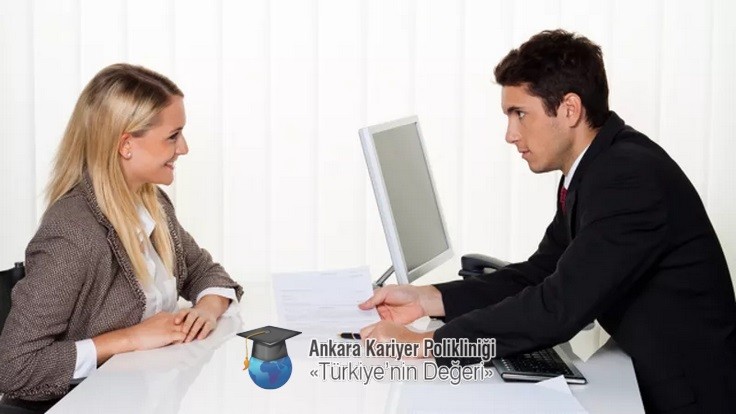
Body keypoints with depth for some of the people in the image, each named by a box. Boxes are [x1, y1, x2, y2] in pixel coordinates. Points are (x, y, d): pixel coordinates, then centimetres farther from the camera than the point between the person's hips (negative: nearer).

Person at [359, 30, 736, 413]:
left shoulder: (632, 177, -23)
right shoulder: (591, 169, 4)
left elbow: (559, 307, -27)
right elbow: (541, 274, 7)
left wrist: (426, 344, -25)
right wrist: (426, 299, -3)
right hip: (650, 371, 7)